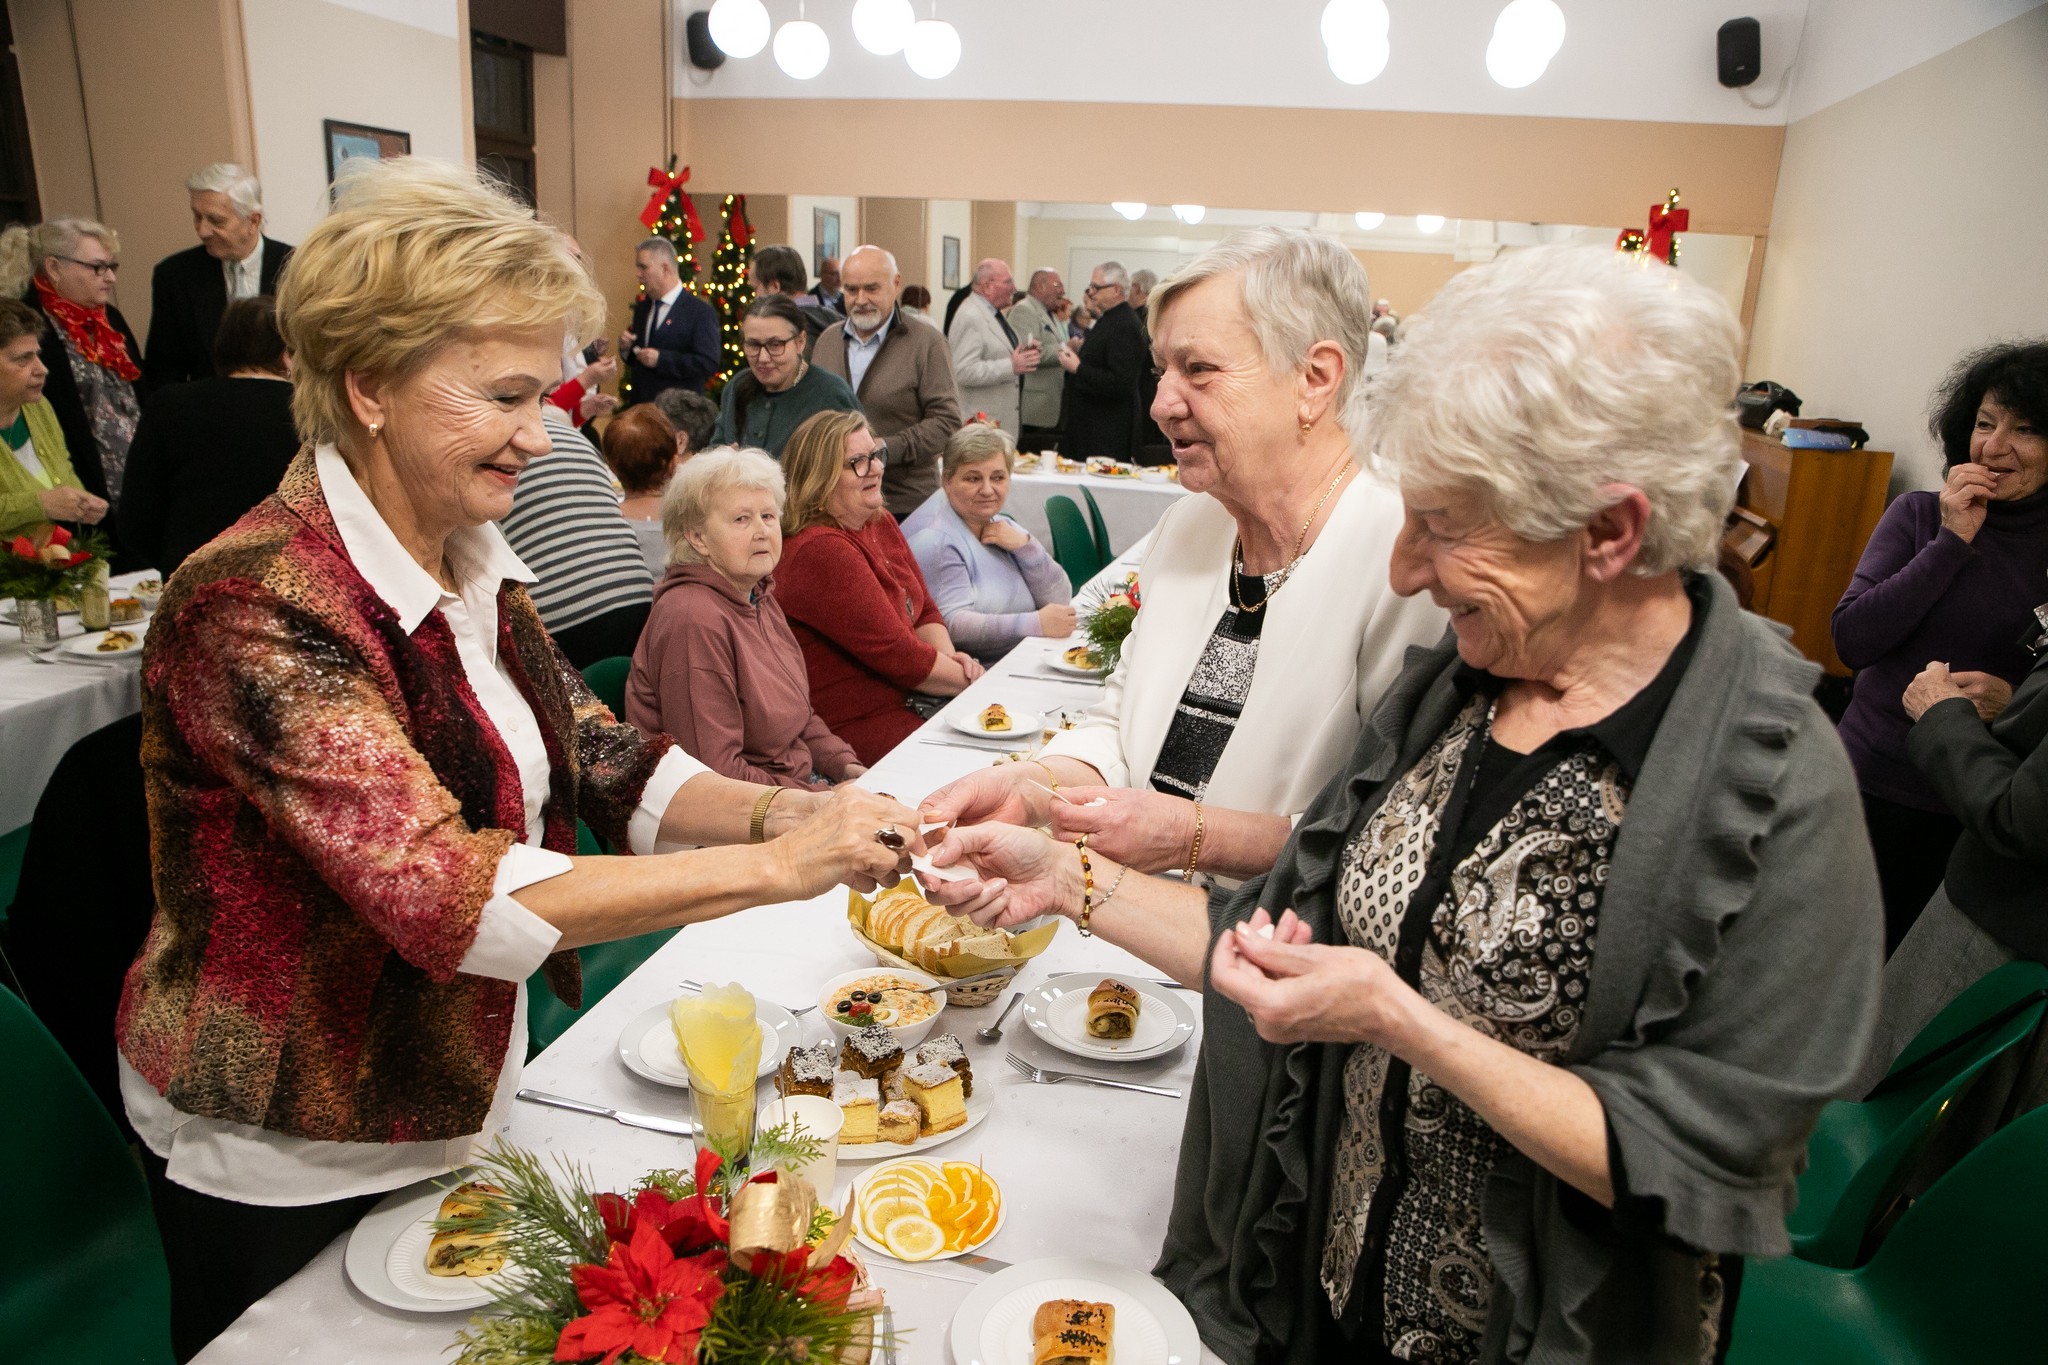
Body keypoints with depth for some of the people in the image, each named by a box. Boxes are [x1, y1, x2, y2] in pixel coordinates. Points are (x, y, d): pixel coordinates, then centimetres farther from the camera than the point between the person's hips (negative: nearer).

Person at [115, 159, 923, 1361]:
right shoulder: (256, 609, -28)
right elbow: (444, 895, -36)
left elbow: (602, 759, -3)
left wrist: (776, 809, -21)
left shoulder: (476, 569, -2)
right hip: (290, 1180, -7)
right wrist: (774, 866, -36)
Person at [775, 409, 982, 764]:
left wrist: (948, 656, -7)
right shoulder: (820, 550, -21)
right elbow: (898, 655, -20)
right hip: (856, 726, -9)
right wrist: (972, 680, -10)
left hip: (903, 701, 9)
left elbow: (925, 613, 13)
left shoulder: (880, 522, 9)